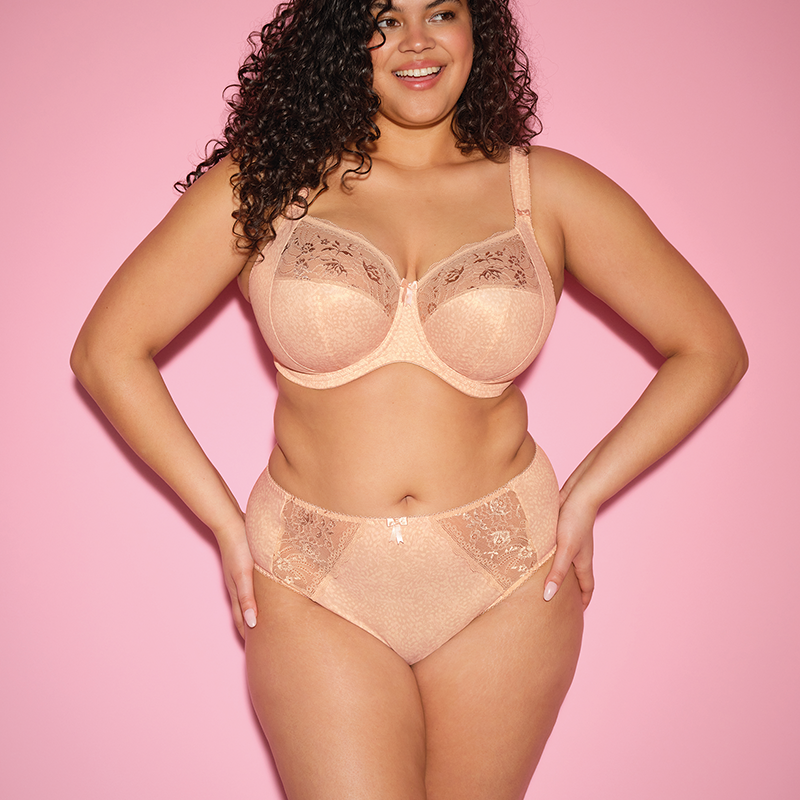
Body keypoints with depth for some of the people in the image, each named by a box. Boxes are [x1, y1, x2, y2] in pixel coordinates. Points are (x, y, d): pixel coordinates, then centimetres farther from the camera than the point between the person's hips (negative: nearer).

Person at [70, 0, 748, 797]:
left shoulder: (546, 190, 0)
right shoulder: (269, 180, -3)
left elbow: (710, 349, 6)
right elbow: (106, 351, -2)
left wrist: (586, 494, 0)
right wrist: (224, 521, -3)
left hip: (508, 585, 1)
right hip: (315, 592, -1)